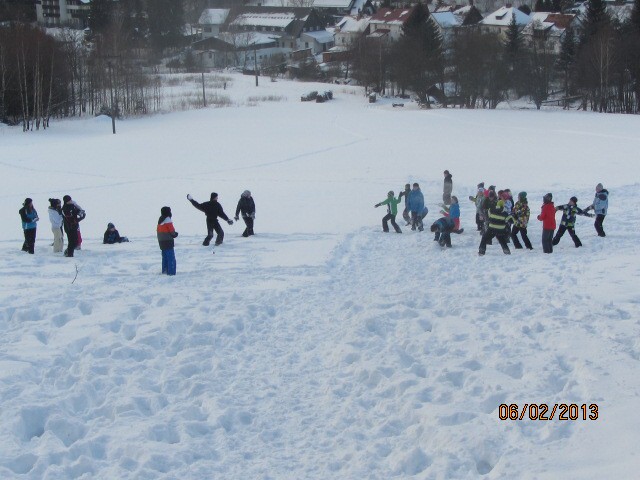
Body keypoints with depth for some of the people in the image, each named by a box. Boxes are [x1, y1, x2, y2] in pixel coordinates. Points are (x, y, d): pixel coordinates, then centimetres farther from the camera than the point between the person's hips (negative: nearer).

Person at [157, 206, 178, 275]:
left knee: (165, 257, 16)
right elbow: (172, 231, -15)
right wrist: (175, 234, 4)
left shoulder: (160, 221, 12)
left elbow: (158, 231, 15)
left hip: (161, 242, 8)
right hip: (168, 242, -8)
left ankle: (164, 271, 20)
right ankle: (171, 272, -12)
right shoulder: (168, 220, -13)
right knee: (171, 258, -7)